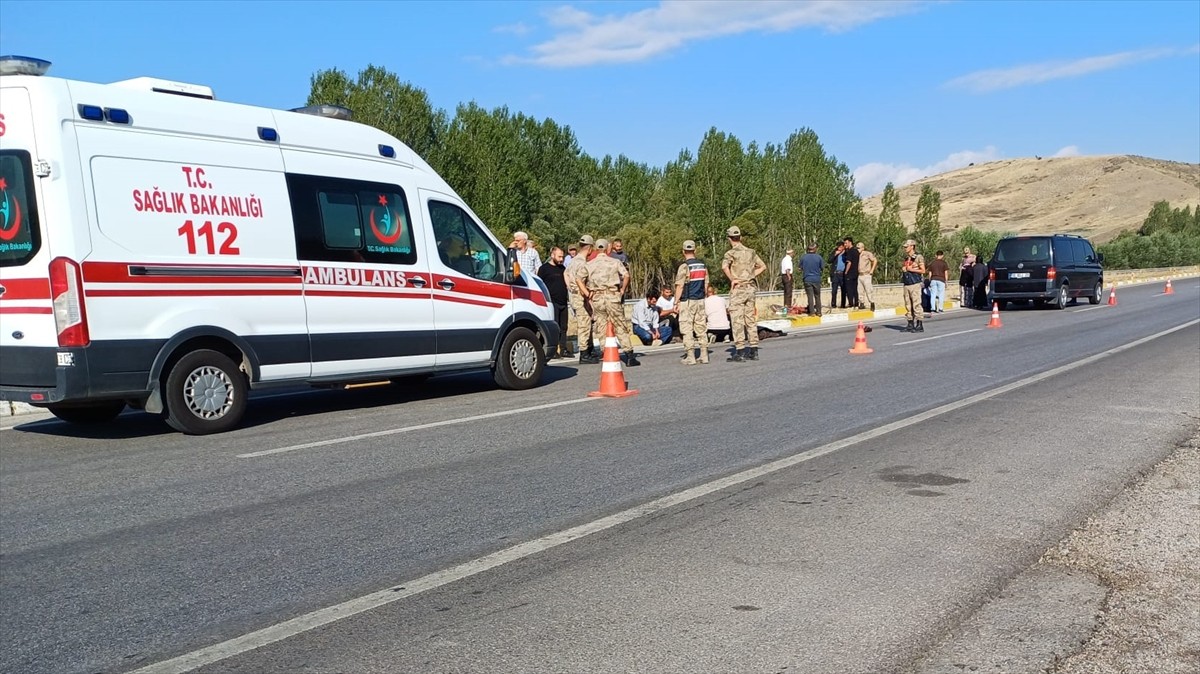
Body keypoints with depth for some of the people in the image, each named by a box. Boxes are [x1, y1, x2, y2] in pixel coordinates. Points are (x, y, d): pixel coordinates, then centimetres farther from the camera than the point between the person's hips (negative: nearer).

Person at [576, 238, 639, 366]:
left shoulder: (589, 264, 10)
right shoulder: (615, 262, 6)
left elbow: (578, 278, -1)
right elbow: (626, 275, -7)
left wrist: (586, 293, 1)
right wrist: (622, 290, 3)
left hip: (596, 298, 2)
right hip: (612, 296, -2)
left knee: (602, 326, 9)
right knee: (621, 326, 2)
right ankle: (629, 355, -2)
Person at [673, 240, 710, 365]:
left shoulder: (684, 267, -11)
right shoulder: (703, 265, 7)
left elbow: (679, 286, -12)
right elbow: (706, 285, 11)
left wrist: (676, 303, -7)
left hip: (687, 301, -5)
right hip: (701, 301, 6)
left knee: (687, 329, 0)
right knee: (701, 328, 10)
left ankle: (691, 357, -1)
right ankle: (704, 356, 11)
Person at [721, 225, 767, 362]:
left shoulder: (731, 253, -9)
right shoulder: (750, 252, 10)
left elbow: (724, 266, -28)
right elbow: (763, 266, 17)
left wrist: (732, 279, -16)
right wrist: (751, 276, 10)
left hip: (738, 289, -6)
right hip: (750, 288, 6)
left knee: (737, 321, -4)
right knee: (750, 320, 11)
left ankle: (739, 353, -5)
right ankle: (754, 351, 13)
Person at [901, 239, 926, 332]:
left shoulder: (918, 257, -5)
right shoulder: (906, 258, 17)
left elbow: (923, 270, -7)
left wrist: (911, 269, -12)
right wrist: (902, 269, 6)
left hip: (915, 283, -7)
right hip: (906, 284, 7)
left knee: (916, 305, -9)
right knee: (908, 305, 6)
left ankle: (920, 325, -6)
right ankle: (910, 325, 11)